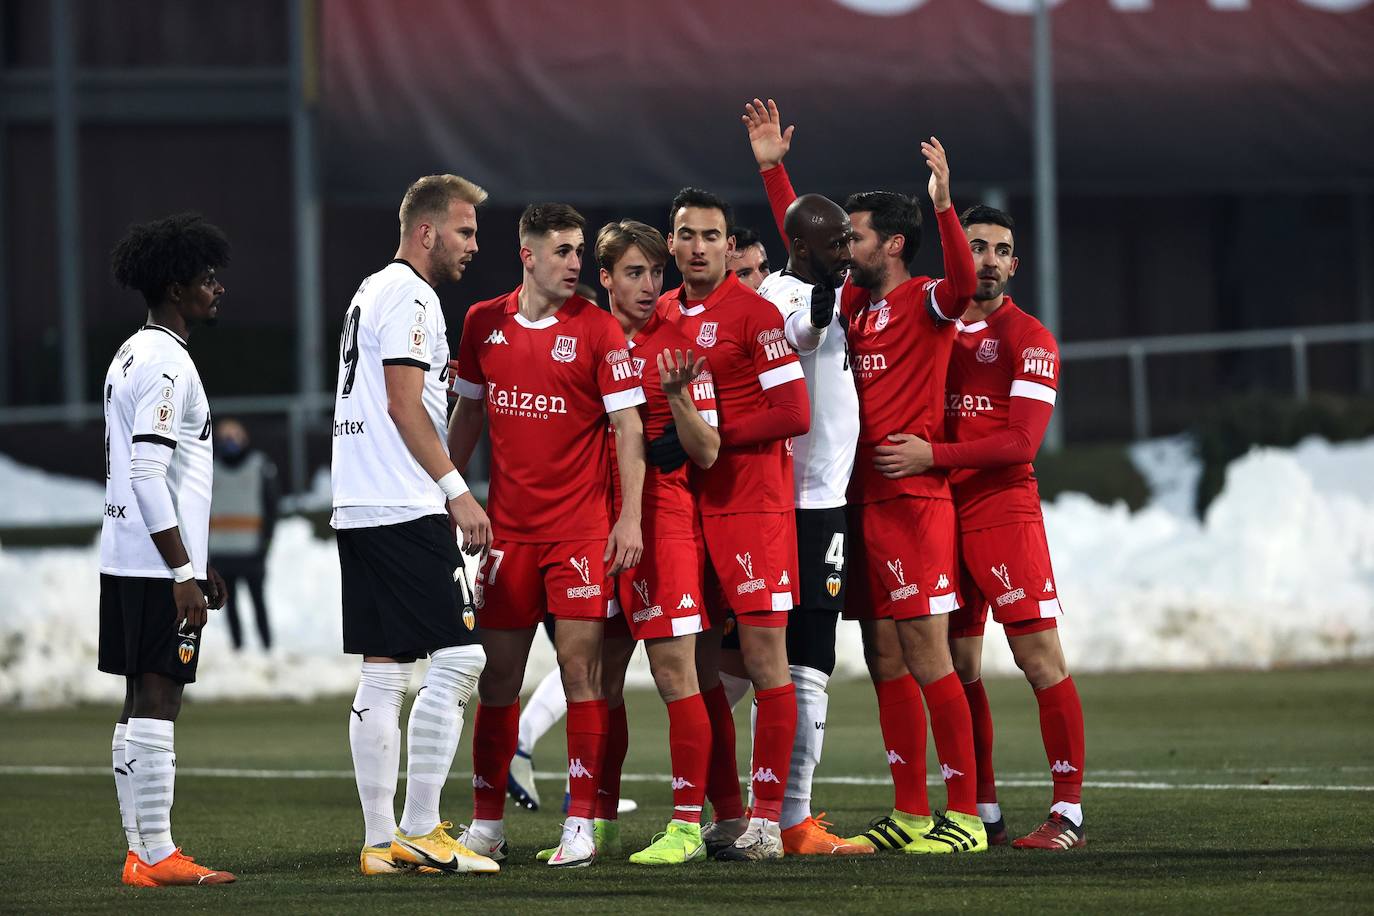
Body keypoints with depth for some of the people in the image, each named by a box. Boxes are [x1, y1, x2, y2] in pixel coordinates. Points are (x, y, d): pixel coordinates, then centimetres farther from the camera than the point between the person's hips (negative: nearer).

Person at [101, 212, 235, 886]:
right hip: (158, 562, -10)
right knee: (158, 702, -9)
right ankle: (157, 855, -9)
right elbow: (149, 475, -21)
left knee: (141, 703, 10)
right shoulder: (166, 363, -14)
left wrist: (196, 563, 26)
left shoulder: (131, 356, 18)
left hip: (127, 561, 10)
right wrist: (184, 572, -21)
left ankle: (141, 852, 13)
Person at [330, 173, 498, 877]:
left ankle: (380, 842, 7)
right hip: (405, 510, -10)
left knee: (383, 674, 8)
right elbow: (404, 407, -15)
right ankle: (419, 831, -10)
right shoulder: (410, 297, -8)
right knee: (458, 659, -9)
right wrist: (457, 491, -14)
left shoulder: (371, 293, 23)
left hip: (358, 513, 10)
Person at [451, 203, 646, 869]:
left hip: (582, 531, -3)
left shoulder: (597, 329, -5)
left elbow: (628, 427, -6)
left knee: (580, 670, -4)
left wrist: (630, 519, -13)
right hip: (508, 531, 3)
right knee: (499, 674, 5)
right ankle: (486, 826, 12)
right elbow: (468, 414, 18)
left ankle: (580, 827, 0)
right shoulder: (484, 324, 6)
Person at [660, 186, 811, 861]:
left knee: (764, 657, -7)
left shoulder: (754, 313, -7)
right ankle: (724, 814, 15)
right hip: (684, 505, 7)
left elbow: (794, 415, -12)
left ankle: (766, 822, -6)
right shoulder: (662, 314, 13)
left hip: (752, 505, -7)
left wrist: (708, 435, -12)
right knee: (698, 664, 7)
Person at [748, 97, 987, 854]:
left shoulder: (924, 304, -6)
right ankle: (909, 813, 12)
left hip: (913, 500, -8)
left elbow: (963, 283, -28)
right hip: (861, 500, 8)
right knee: (885, 662, 8)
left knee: (927, 658, -9)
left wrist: (943, 205, -38)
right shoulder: (852, 302, 15)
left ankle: (964, 815, -8)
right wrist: (773, 170, 23)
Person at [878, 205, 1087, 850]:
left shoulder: (1028, 340, -3)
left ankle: (1069, 813, -7)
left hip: (1004, 512, -5)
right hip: (938, 515, 5)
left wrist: (935, 456, -17)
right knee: (958, 668, 6)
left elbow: (1021, 442, -12)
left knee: (1040, 658, -8)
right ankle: (981, 812, 13)